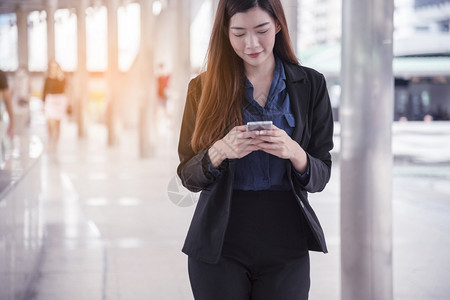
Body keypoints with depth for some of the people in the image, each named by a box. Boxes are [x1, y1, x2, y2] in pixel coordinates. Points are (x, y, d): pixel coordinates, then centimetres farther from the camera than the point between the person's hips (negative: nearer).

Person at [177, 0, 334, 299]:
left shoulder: (310, 84, 1)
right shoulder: (204, 87, 1)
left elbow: (321, 176, 1)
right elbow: (188, 176, 0)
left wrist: (294, 153, -20)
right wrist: (219, 151, -20)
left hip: (285, 246, 0)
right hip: (220, 244, 0)